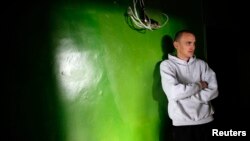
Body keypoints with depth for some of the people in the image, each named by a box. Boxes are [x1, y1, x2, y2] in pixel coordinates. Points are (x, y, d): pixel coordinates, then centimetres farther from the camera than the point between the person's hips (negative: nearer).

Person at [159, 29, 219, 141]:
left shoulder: (202, 64, 5)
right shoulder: (167, 64, -4)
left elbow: (213, 91, -5)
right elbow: (174, 93, -18)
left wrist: (186, 95, -12)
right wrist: (200, 85, -8)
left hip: (205, 120, 3)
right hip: (182, 123, -3)